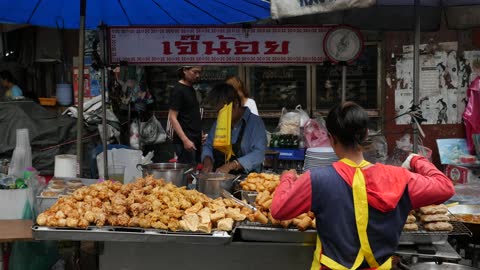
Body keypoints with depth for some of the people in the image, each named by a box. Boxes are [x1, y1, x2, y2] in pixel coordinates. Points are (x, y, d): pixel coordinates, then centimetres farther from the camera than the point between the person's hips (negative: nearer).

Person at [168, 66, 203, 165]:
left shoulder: (191, 89, 17)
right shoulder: (178, 90, -9)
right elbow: (172, 117, -15)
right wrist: (185, 140, -22)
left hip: (195, 140, 9)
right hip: (186, 141, -9)